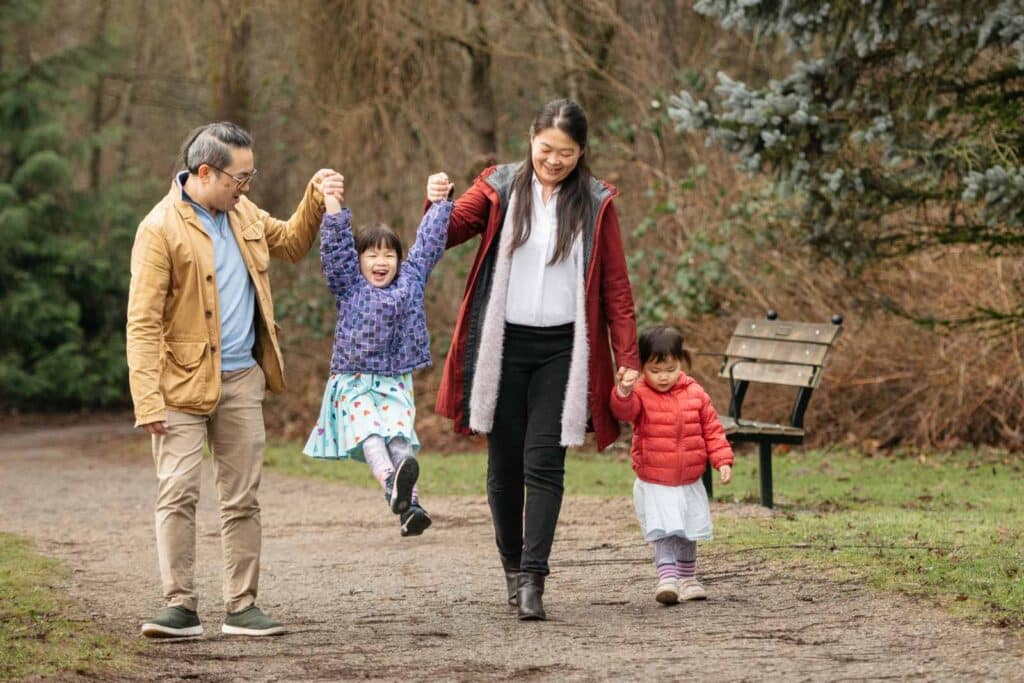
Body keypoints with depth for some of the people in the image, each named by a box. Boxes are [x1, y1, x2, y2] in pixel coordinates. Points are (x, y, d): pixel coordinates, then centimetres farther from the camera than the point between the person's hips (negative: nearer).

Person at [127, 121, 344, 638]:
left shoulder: (242, 213, 9)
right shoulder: (161, 229, -14)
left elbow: (290, 243, 30)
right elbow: (143, 323, -16)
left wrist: (315, 198, 12)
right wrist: (148, 401, -22)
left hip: (242, 381, 7)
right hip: (184, 382, -7)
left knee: (242, 498, 7)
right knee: (178, 494, -9)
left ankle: (241, 607, 12)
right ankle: (181, 606, -4)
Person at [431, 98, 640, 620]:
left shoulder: (596, 203, 4)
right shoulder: (500, 188, 4)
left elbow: (615, 286, 6)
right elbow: (444, 236, 0)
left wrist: (627, 359, 1)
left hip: (561, 349, -1)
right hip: (503, 343, 1)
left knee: (544, 462, -9)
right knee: (505, 463, 6)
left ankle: (532, 578, -11)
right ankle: (512, 566, 21)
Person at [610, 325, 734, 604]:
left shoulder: (695, 394, 0)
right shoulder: (640, 394, -10)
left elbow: (712, 430, 6)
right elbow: (624, 410, -32)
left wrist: (723, 460, -3)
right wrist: (623, 392, -53)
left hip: (690, 483, 4)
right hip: (654, 484, -4)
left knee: (688, 534, 17)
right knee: (663, 533, -15)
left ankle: (688, 580, 33)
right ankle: (667, 579, -16)